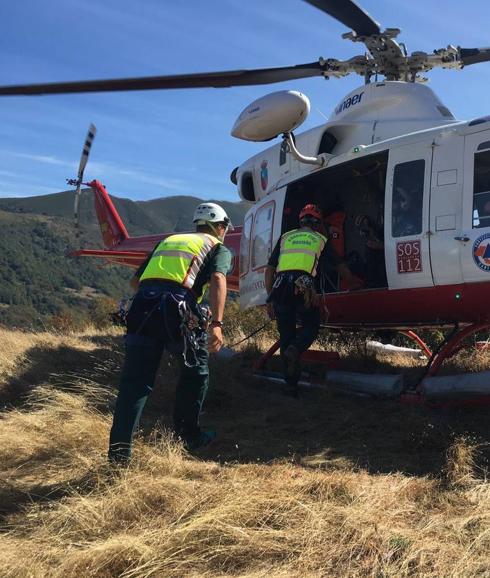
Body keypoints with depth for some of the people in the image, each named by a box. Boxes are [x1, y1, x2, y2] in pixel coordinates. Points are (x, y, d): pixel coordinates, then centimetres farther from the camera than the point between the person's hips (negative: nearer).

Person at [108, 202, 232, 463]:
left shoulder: (167, 241, 33)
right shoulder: (219, 248, 18)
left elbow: (135, 281, 29)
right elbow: (218, 279, -5)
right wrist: (216, 324, -14)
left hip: (142, 308, 4)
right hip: (178, 311, -4)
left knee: (134, 381, 5)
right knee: (195, 371, 20)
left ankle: (119, 450, 0)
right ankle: (189, 434, 29)